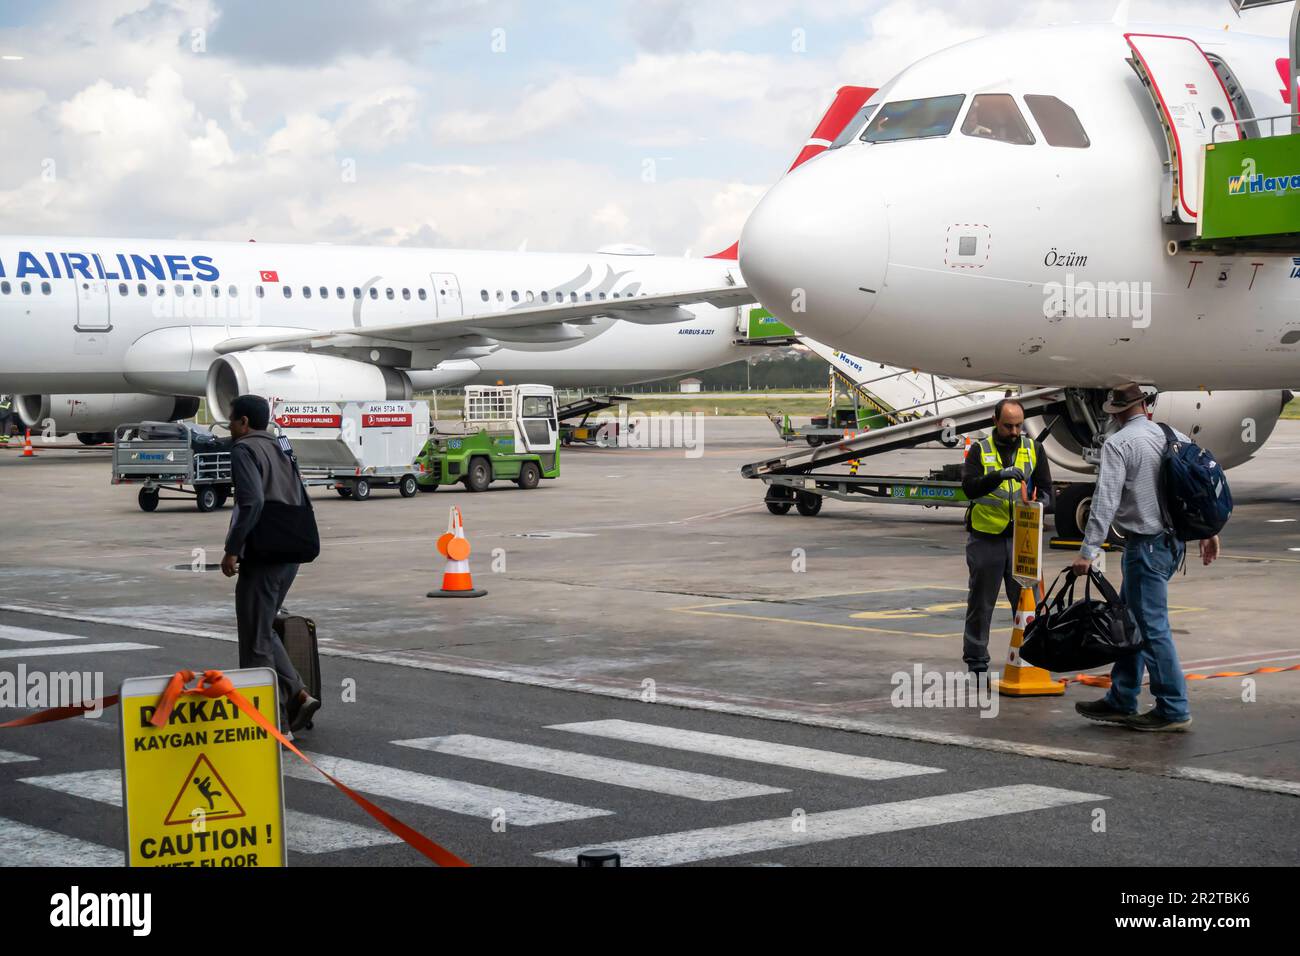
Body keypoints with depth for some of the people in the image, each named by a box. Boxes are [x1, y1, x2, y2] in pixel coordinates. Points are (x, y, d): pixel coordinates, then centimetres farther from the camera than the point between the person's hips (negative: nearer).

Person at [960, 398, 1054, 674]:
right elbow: (969, 487, -12)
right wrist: (999, 475, -26)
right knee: (981, 602, 7)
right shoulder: (979, 450, 1)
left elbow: (1044, 487, 7)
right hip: (985, 537, -1)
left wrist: (1039, 504, -15)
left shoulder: (1034, 449, 8)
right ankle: (975, 660, 15)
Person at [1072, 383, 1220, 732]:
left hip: (1144, 544, -8)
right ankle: (1121, 702, 21)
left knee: (1152, 627, -3)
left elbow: (1106, 500, -19)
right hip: (1173, 542, 8)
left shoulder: (1118, 444, -11)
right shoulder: (1176, 437, 8)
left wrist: (1087, 551, -20)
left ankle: (1173, 711, -1)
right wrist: (1210, 531, 21)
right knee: (1132, 622, 16)